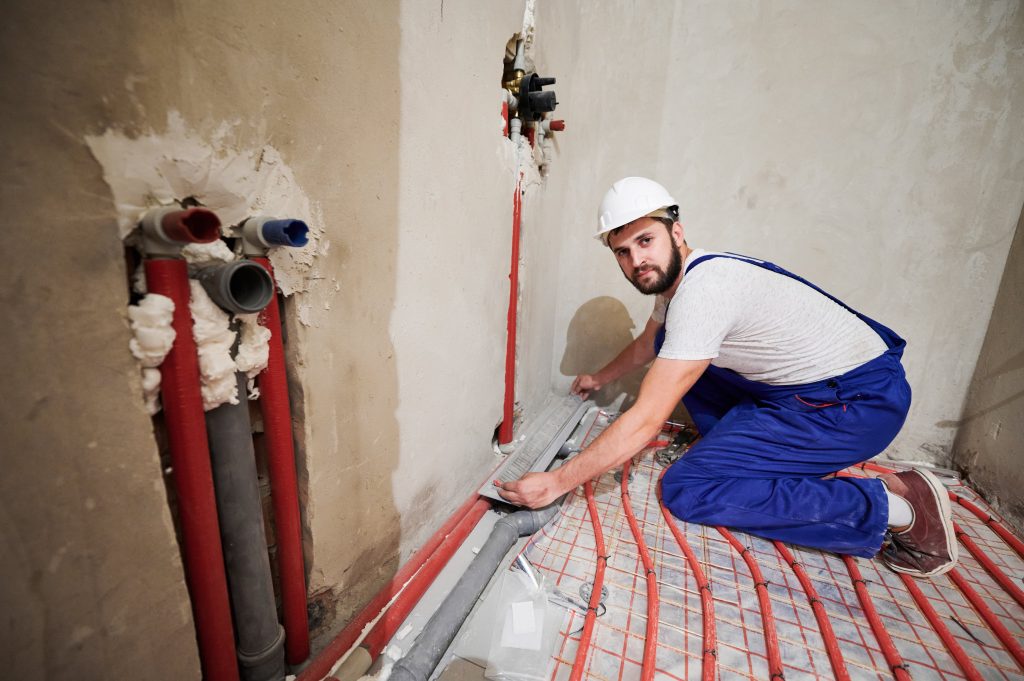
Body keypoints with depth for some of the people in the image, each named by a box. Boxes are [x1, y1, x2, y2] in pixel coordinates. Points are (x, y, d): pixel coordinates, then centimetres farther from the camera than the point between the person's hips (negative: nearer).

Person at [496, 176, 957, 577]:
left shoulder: (702, 290, -27)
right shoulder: (675, 275, 3)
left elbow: (645, 422, -29)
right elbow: (647, 344, 24)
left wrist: (556, 483, -23)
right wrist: (599, 378, 37)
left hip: (863, 398, -9)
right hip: (803, 384, 10)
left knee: (685, 490, -19)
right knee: (673, 355, 13)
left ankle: (894, 506, -10)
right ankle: (758, 451, 10)